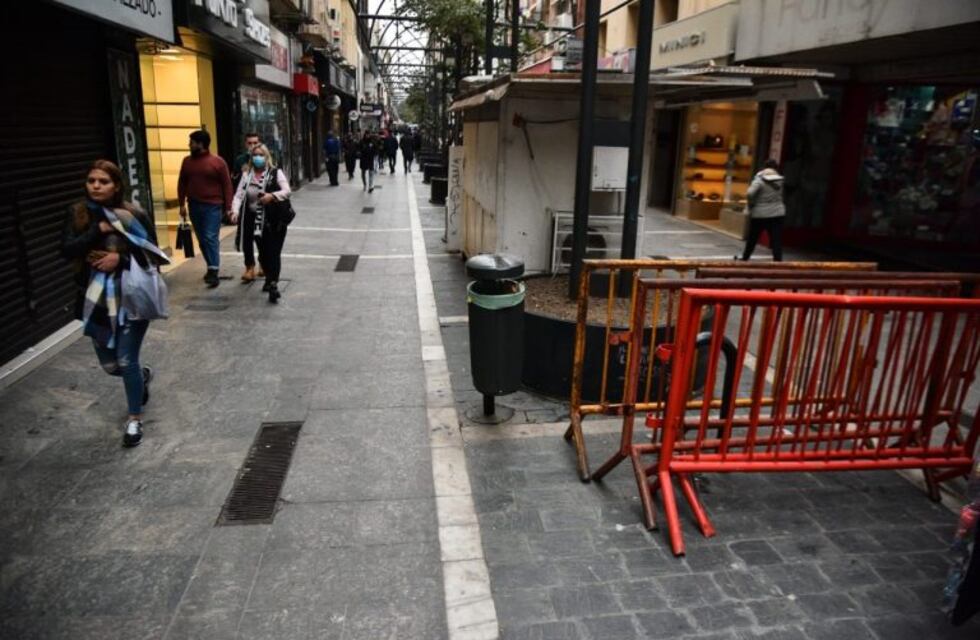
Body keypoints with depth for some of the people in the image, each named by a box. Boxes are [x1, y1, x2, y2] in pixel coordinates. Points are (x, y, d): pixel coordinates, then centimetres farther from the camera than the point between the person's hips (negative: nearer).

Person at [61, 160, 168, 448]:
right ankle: (142, 375, 47)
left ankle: (135, 418, 20)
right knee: (109, 364, 12)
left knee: (126, 361, -1)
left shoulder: (134, 214, -9)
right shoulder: (77, 214, -1)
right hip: (95, 299, 4)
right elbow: (67, 250, -13)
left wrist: (120, 259, -21)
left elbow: (152, 255, -7)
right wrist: (99, 229, -20)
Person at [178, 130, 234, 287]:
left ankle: (213, 272, -11)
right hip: (194, 206, 5)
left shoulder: (218, 162, -5)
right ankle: (211, 267, 20)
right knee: (202, 239, 9)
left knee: (211, 238, -11)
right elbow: (182, 183, 13)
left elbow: (227, 185, -4)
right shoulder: (187, 161, 9)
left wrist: (228, 207, -7)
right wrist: (182, 204, 7)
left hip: (212, 207, -5)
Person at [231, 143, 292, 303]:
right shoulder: (246, 174, 6)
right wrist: (235, 211, -18)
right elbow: (239, 195, -1)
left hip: (274, 220, -3)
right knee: (262, 252, 10)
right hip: (255, 220, 3)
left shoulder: (276, 172, -2)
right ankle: (269, 278, 30)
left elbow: (287, 191, -11)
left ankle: (273, 284, -4)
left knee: (273, 252, -6)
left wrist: (272, 196, -28)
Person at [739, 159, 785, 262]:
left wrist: (751, 205, -10)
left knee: (752, 238, 13)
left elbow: (750, 193, -22)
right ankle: (778, 260, -6)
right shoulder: (780, 180, 4)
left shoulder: (760, 179, -11)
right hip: (777, 213, 2)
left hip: (760, 214, -2)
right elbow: (781, 196, 4)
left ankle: (745, 258, 26)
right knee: (776, 240, 0)